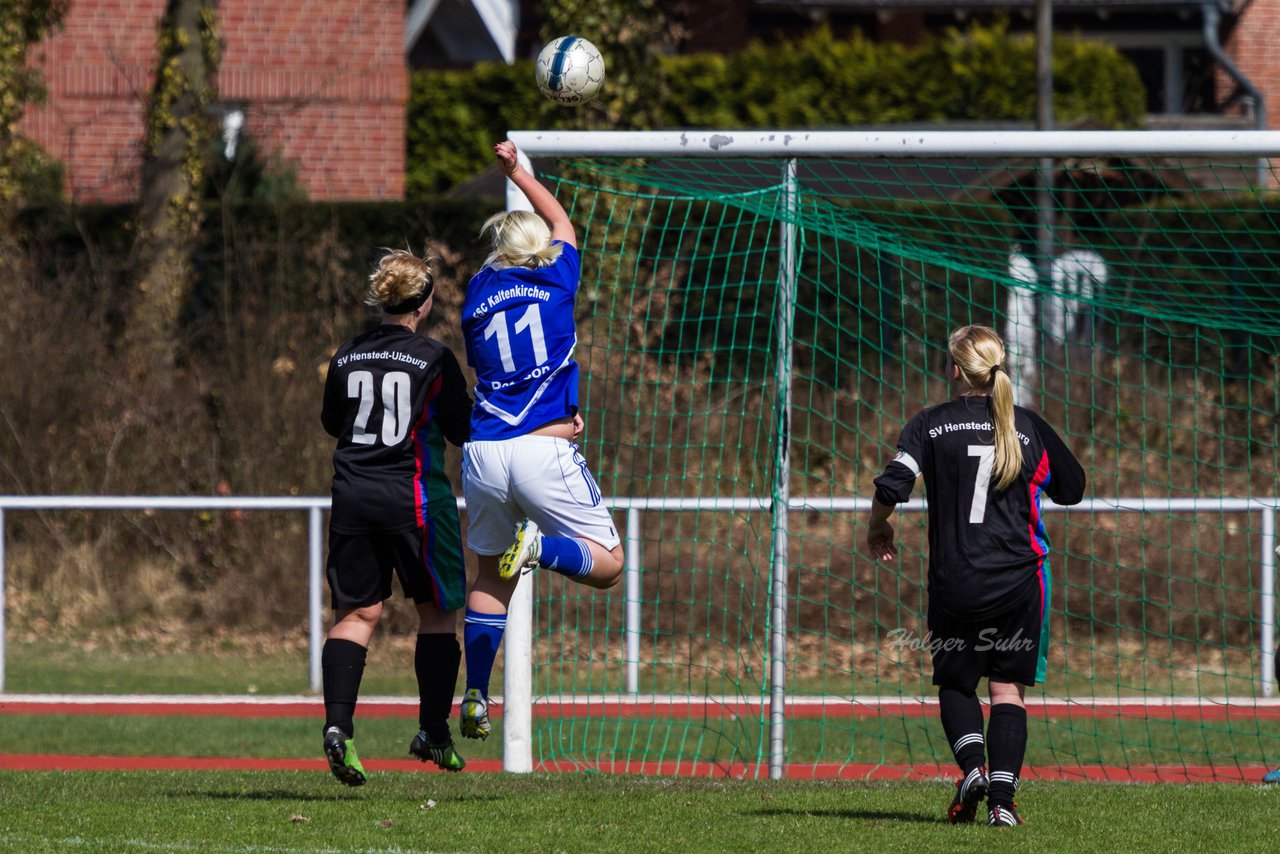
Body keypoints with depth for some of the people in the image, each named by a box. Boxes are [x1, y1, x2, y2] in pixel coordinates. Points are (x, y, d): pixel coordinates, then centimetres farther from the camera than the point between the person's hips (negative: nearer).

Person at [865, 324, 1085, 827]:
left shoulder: (931, 424, -1)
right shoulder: (1030, 428, 4)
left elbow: (893, 486, -12)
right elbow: (1072, 489, 15)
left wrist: (878, 527, 8)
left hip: (954, 583, -1)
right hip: (1018, 579, 1)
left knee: (955, 683, 16)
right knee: (1008, 689, 6)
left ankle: (972, 765, -9)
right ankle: (1002, 799, -6)